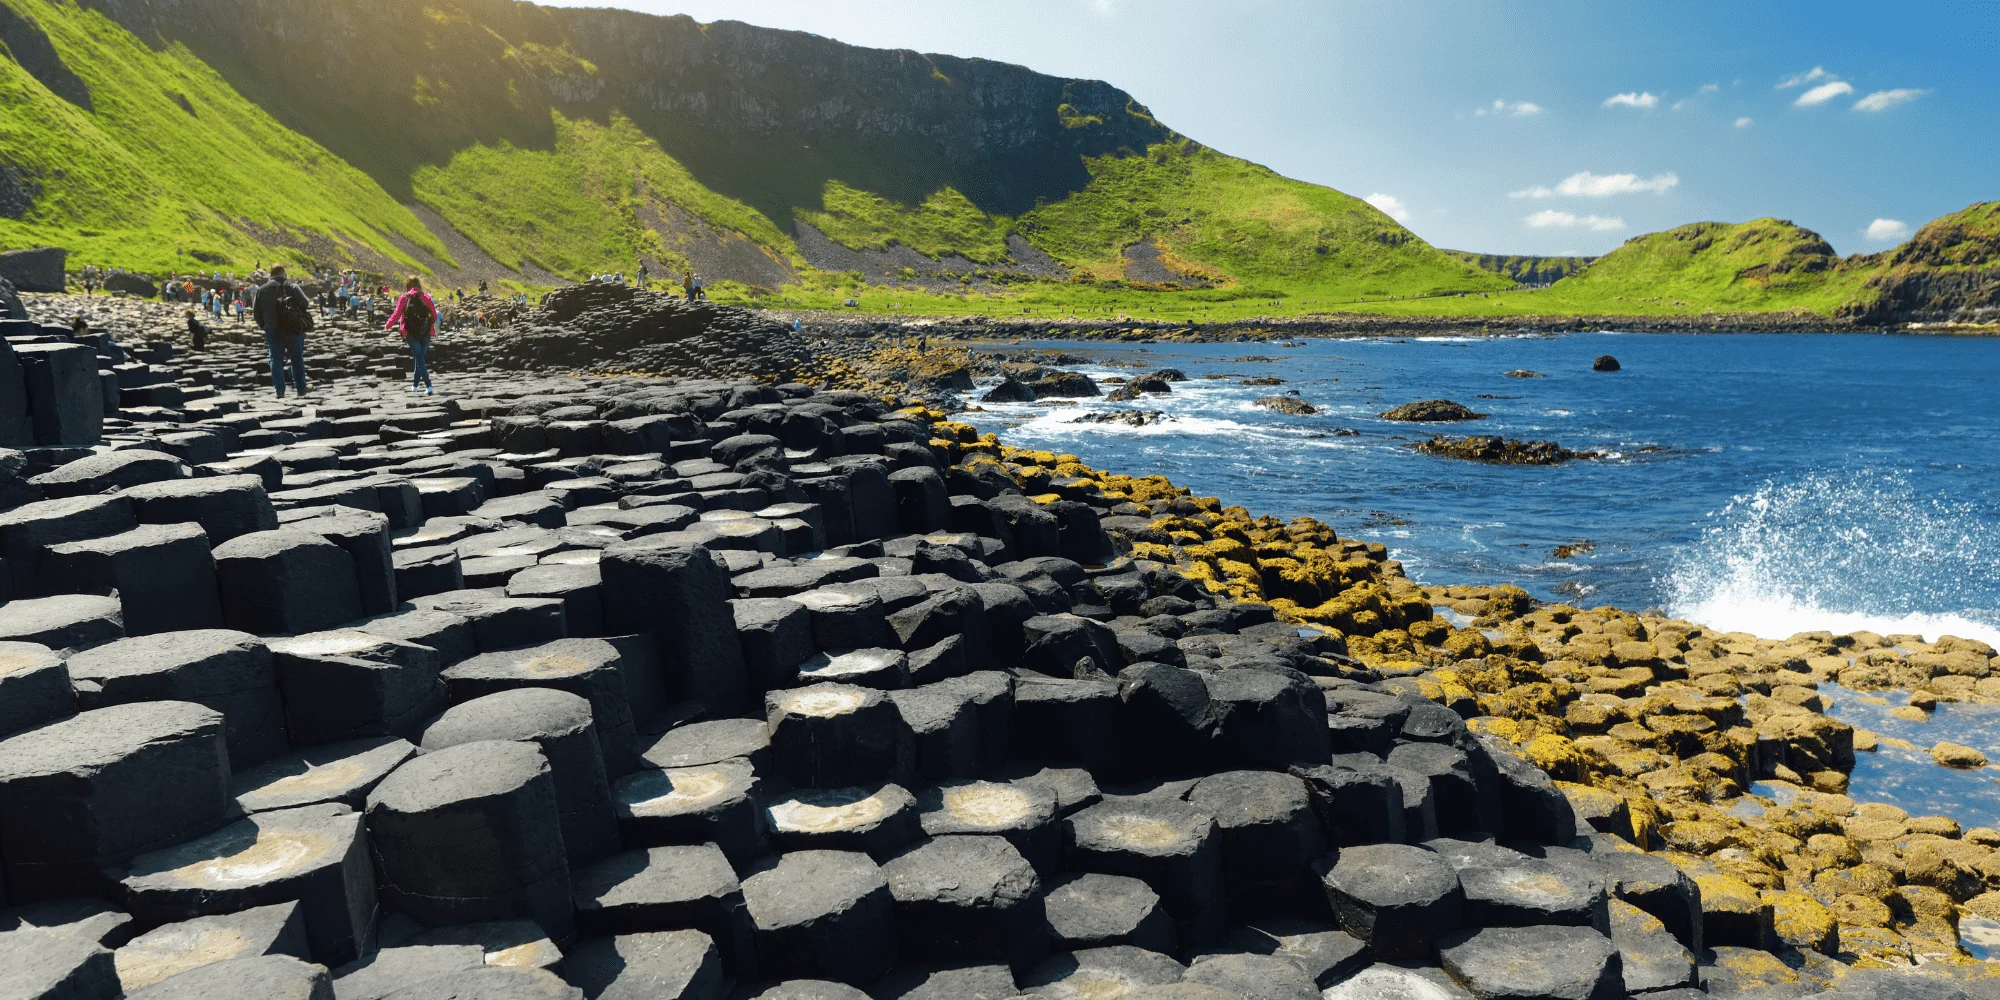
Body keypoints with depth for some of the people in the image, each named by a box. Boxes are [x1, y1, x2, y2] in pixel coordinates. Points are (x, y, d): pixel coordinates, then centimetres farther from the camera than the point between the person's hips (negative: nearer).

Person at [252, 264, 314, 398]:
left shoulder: (261, 290, 6)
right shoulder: (291, 287, -5)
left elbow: (257, 313, 8)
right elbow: (306, 304, -12)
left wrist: (264, 325, 22)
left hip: (273, 331, 2)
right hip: (293, 329, -2)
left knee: (276, 360, 7)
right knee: (297, 359, 7)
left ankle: (280, 391, 0)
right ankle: (301, 390, 8)